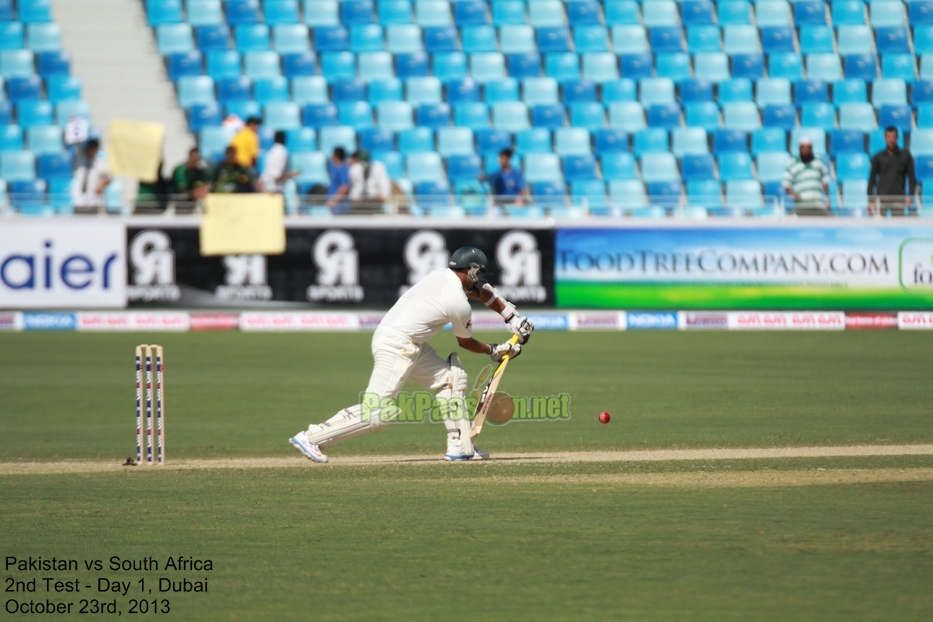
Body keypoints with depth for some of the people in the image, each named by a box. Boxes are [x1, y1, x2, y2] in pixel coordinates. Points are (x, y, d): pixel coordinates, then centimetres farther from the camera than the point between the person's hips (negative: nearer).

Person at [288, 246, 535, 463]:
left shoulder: (440, 275, 11)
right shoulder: (459, 304, -12)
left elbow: (484, 291, 27)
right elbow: (466, 343, 7)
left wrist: (514, 318, 24)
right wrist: (495, 351, 23)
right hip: (395, 344, -10)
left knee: (452, 377, 15)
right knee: (377, 411, -14)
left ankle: (460, 447, 14)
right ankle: (311, 438, -13)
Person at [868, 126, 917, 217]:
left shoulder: (905, 156, 7)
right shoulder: (878, 157, 8)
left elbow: (911, 177, 6)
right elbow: (872, 178, 8)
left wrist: (910, 196, -4)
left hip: (898, 198, 0)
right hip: (881, 197, 0)